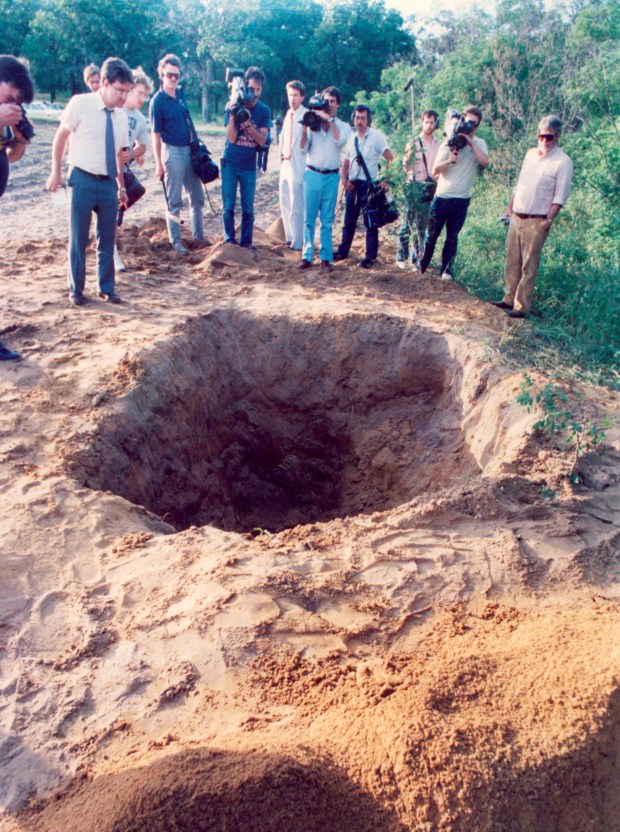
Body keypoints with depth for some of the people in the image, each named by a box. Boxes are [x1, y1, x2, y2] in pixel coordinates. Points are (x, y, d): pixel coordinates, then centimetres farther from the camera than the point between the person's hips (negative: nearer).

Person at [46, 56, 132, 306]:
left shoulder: (121, 115, 5)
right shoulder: (80, 103, -9)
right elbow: (61, 137, 1)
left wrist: (121, 186, 18)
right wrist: (56, 172, 3)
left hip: (108, 183, 4)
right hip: (83, 180, -4)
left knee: (107, 239, 10)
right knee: (78, 239, 5)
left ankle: (106, 288, 23)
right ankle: (76, 290, 18)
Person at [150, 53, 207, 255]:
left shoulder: (181, 93, 8)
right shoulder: (157, 101, -10)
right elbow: (155, 135, -11)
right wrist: (159, 164, -13)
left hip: (189, 150, 7)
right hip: (172, 151, -7)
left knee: (198, 196, 12)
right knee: (174, 201, 1)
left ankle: (199, 235, 23)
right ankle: (176, 240, 10)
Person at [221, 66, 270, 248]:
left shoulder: (264, 111, 1)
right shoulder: (233, 106, -3)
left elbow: (262, 140, -8)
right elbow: (231, 137, -10)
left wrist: (248, 123, -22)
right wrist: (233, 115, -23)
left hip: (249, 166, 1)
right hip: (230, 164, -1)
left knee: (248, 208, 2)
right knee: (228, 206, 0)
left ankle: (246, 243, 9)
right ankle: (229, 240, 9)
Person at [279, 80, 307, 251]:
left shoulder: (306, 116, -10)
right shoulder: (289, 113, 15)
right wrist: (282, 152, 15)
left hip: (297, 165, -9)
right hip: (286, 164, 9)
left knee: (296, 207, -6)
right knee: (285, 204, 15)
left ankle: (297, 243, 1)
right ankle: (289, 237, 27)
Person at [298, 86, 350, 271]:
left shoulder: (342, 126, 8)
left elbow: (340, 140, -15)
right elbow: (303, 149, 3)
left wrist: (329, 119, -15)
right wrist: (304, 129, -10)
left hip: (331, 177, 0)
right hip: (312, 174, 0)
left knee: (327, 221, 3)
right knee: (309, 219, 0)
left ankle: (325, 257, 7)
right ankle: (307, 256, 5)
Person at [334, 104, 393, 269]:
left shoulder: (377, 137, -7)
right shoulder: (351, 139, 10)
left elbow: (391, 160, -8)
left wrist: (385, 180, -15)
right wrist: (344, 179, -1)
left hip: (369, 185, -5)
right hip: (352, 185, 6)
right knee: (349, 221, 13)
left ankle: (370, 257, 6)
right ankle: (343, 251, 24)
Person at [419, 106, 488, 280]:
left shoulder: (479, 144, 4)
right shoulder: (450, 143, -2)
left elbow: (484, 162, -16)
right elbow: (435, 170, -5)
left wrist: (471, 142, -19)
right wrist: (450, 160, -22)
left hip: (462, 199, 2)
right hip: (442, 197, -2)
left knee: (452, 236, 9)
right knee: (432, 234, 5)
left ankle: (446, 270, 16)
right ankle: (422, 266, 17)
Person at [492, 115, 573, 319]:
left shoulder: (563, 162, -7)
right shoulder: (530, 154, 12)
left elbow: (560, 197, -11)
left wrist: (548, 220, -18)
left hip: (536, 222, -6)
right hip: (516, 217, 6)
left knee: (529, 266, -3)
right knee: (512, 261, 11)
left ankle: (522, 307, 1)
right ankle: (509, 299, 21)